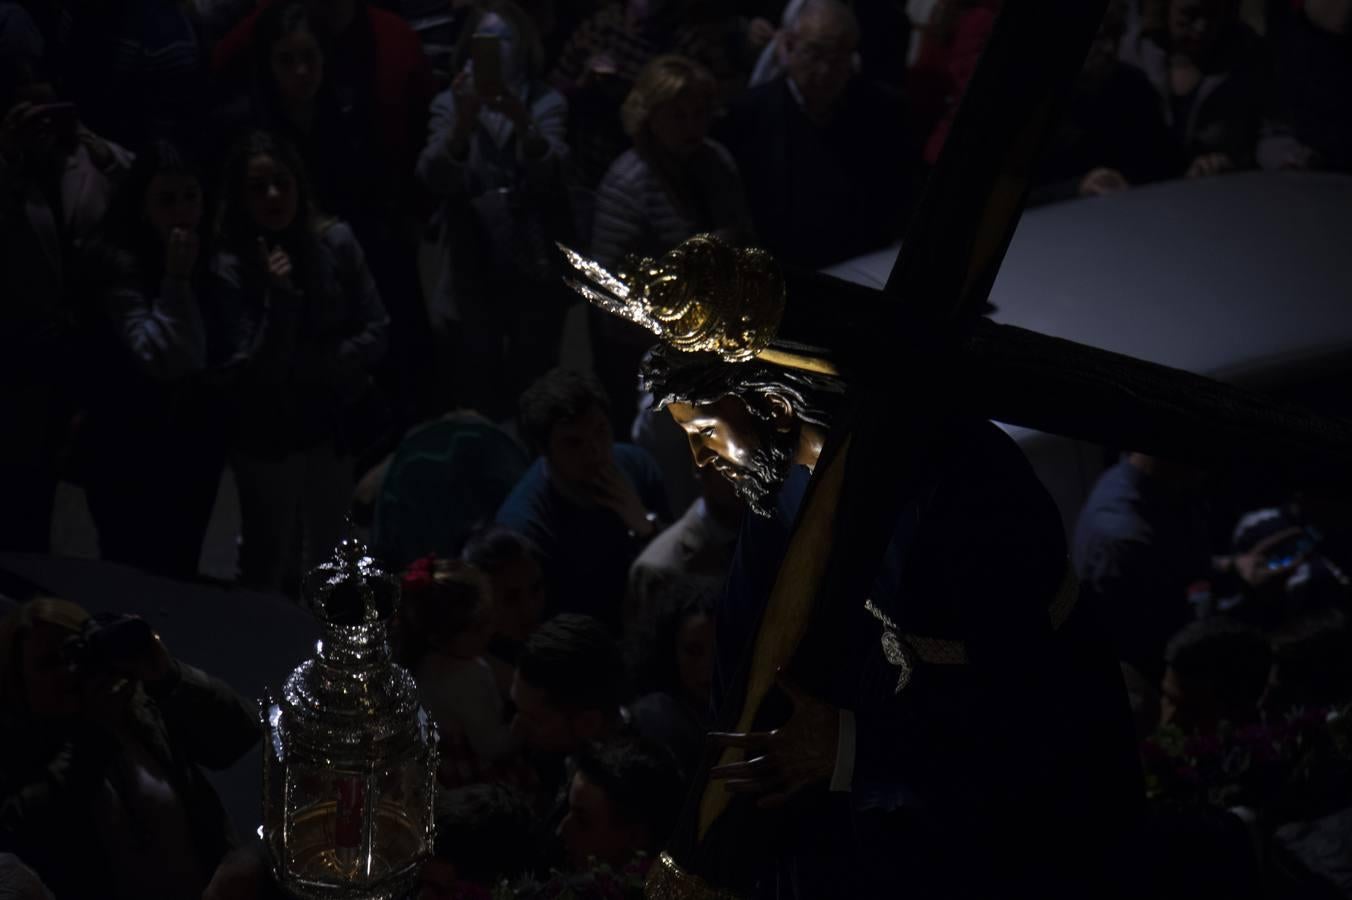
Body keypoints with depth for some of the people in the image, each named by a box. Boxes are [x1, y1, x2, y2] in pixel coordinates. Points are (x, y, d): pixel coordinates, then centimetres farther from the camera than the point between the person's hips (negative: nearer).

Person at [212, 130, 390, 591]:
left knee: (328, 557, 14)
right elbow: (257, 367, -18)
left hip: (332, 421, 3)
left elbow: (375, 331, -3)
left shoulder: (335, 241, -8)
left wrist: (318, 368, -15)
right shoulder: (231, 266, -16)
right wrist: (280, 296, -30)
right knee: (267, 565, 5)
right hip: (268, 431, -3)